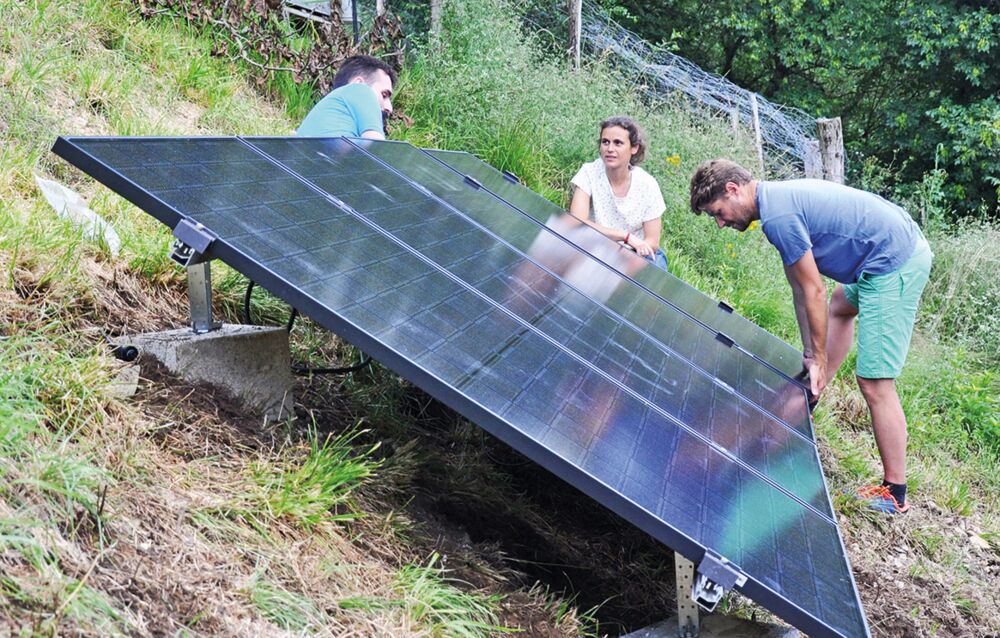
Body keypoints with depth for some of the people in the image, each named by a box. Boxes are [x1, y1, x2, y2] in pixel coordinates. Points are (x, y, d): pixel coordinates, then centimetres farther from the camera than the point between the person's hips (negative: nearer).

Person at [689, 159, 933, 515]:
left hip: (893, 265, -11)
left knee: (874, 384, -7)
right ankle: (807, 402, 43)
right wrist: (810, 352, 15)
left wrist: (819, 358, -4)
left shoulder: (777, 216, -19)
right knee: (839, 308, 36)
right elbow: (800, 288, 15)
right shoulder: (782, 197, 13)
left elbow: (813, 291, -14)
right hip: (906, 244, 11)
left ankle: (894, 494, 1)